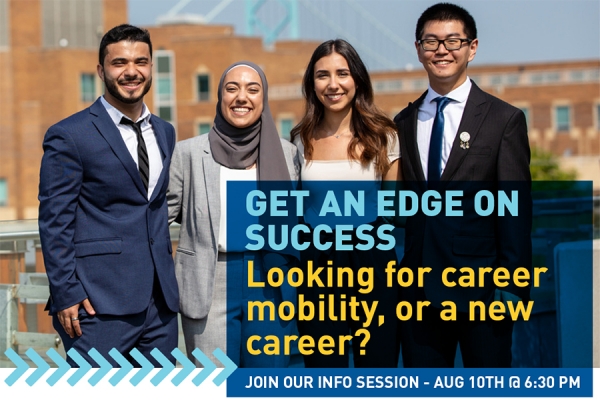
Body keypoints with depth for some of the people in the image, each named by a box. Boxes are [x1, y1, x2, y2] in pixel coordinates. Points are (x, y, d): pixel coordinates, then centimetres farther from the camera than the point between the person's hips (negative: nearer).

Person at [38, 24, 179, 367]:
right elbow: (55, 223, -7)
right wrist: (66, 294, -13)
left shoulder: (165, 132, 15)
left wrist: (168, 279, 15)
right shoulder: (69, 136, -5)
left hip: (161, 301, 6)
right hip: (100, 303, -6)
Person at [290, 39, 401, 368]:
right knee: (322, 362, 8)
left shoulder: (382, 136, 0)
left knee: (378, 359, 4)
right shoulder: (301, 140, 4)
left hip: (370, 257, -1)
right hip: (317, 260, 2)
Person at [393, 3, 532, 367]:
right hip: (419, 292, 4)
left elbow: (516, 210, -4)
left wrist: (512, 286, -9)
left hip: (481, 290, -3)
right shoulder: (403, 123, 11)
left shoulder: (505, 119, -1)